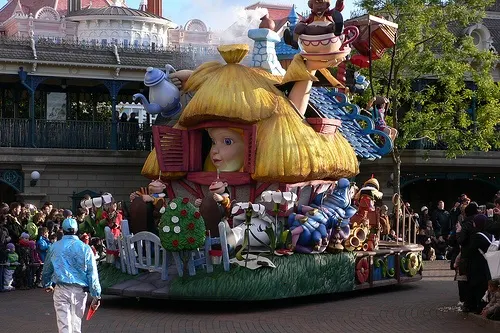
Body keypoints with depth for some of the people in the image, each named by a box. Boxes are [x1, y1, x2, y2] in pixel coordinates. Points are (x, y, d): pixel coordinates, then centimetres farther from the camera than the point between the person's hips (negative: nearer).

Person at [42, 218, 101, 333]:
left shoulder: (54, 247, 4)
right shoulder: (85, 248, -1)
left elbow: (47, 269, 18)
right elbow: (92, 273, -3)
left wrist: (47, 285, 37)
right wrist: (96, 295, 0)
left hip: (61, 289, 0)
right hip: (80, 290, 1)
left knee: (64, 323, -4)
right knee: (76, 322, 15)